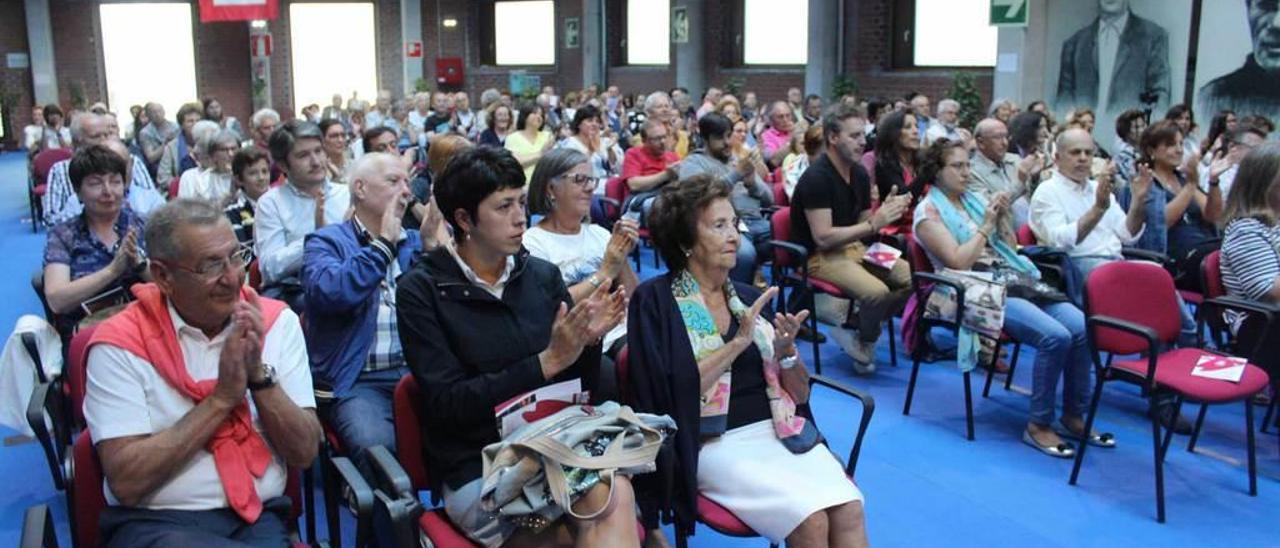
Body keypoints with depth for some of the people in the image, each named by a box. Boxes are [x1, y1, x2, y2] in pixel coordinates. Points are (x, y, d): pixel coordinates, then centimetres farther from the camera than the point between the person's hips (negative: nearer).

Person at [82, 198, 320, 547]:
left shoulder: (276, 322, 4)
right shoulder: (120, 343, -5)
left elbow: (304, 453, 0)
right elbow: (126, 483, -12)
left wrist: (259, 375, -13)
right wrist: (222, 399, -14)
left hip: (259, 518, 3)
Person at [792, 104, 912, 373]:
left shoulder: (860, 173, 7)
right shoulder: (816, 177, -19)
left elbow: (863, 224, 14)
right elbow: (823, 238, -24)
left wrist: (885, 211, -7)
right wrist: (873, 224, -22)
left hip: (854, 246, 8)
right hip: (819, 257, -8)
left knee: (912, 278, -10)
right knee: (877, 291, -30)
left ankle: (859, 325, 7)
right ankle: (865, 343, 2)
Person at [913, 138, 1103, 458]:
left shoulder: (975, 200, 19)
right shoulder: (928, 211, -1)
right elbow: (959, 261, -12)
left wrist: (1001, 220, 4)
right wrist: (985, 226, -6)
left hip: (1017, 279, 7)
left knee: (1082, 328, -15)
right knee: (1054, 336, -27)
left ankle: (1074, 416, -1)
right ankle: (1038, 425, -13)